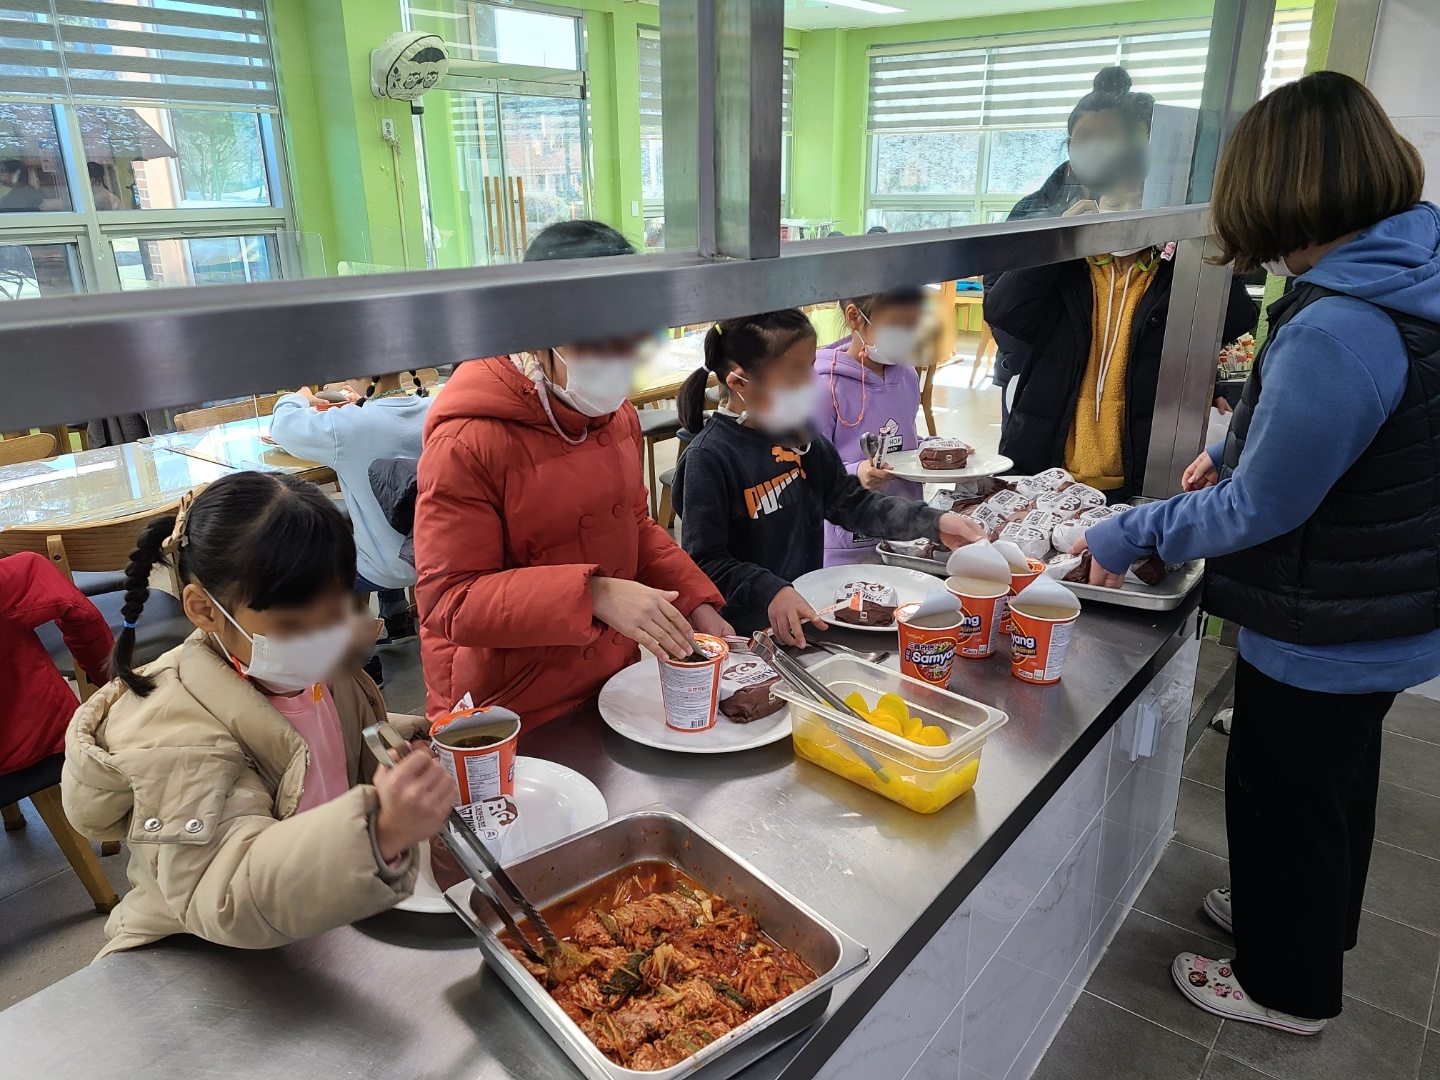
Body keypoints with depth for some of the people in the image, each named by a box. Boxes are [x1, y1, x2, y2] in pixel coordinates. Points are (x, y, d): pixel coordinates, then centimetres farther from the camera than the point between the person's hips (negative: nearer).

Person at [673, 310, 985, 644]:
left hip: (807, 613, 6)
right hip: (745, 631, -6)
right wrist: (771, 592, -30)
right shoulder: (709, 456, -17)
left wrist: (934, 522, -1)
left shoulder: (800, 435, 6)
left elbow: (852, 504, 9)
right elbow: (704, 562, -17)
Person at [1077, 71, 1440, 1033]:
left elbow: (1259, 512, -25)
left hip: (1325, 639, -9)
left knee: (1282, 796, 13)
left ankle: (1288, 986, 37)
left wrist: (1129, 537, -14)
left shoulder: (1336, 333, -32)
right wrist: (1235, 451, 8)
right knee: (1339, 778, 28)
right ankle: (1314, 920, 54)